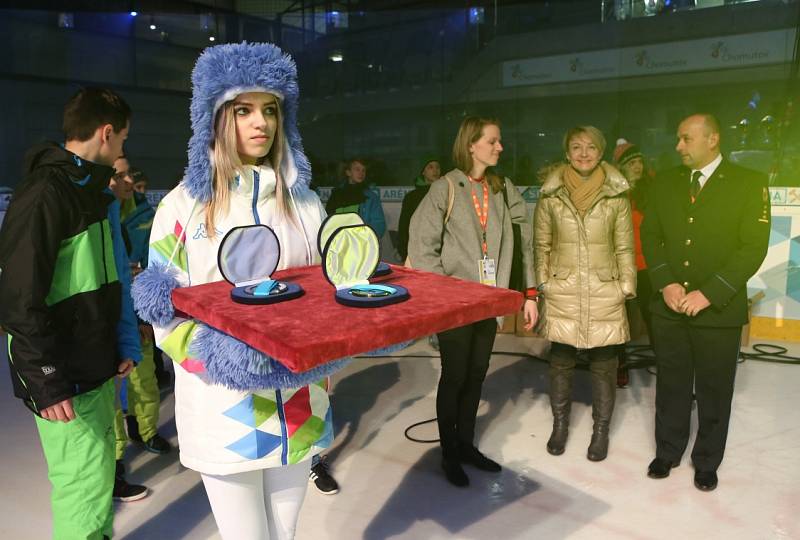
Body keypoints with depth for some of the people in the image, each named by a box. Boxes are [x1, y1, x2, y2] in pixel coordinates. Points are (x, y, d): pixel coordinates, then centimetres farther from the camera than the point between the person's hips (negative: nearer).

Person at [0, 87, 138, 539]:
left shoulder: (92, 190, 13)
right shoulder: (43, 196, -16)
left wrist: (122, 345, 13)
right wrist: (46, 382, -19)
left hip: (97, 367, 9)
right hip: (65, 379, -9)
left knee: (98, 475, 18)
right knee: (86, 485, -2)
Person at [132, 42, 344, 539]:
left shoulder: (305, 203, 7)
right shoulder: (184, 204, -4)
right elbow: (164, 311, -6)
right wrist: (218, 354, -24)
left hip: (299, 403, 3)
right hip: (223, 407, -3)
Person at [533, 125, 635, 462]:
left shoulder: (616, 195, -1)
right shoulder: (550, 195, -1)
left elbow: (624, 247, 2)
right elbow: (541, 245, 4)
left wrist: (627, 287, -2)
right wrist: (543, 284, 0)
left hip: (604, 294, 0)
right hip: (562, 293, 0)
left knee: (603, 365, 9)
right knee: (560, 361, 10)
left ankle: (601, 430, 26)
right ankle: (560, 425, 29)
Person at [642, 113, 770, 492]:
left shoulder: (749, 183, -5)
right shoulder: (665, 182, 7)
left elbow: (753, 248, -10)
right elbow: (650, 235, 5)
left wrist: (708, 294, -16)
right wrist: (666, 283, -9)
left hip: (719, 308, -3)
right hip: (669, 305, 3)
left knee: (714, 391, 10)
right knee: (671, 385, 13)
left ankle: (707, 463, 29)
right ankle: (667, 452, 31)